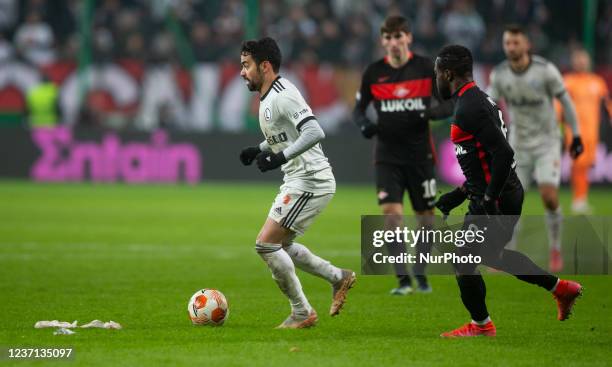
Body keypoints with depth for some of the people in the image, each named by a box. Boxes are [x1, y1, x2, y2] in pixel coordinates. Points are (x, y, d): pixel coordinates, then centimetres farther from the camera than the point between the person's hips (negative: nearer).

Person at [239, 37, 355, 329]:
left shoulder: (282, 95, -19)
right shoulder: (268, 96, 13)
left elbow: (315, 132, -29)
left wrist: (281, 157, -31)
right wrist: (259, 150, 16)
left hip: (310, 182, -11)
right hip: (298, 181, 11)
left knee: (265, 244, -11)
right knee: (281, 245, 20)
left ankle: (302, 313, -2)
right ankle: (338, 277, 27)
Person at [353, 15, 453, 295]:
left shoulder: (426, 68, -3)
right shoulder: (373, 72, 1)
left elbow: (451, 104, 0)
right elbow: (359, 108, 11)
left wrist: (431, 113, -21)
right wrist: (364, 124, -11)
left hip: (420, 154, 0)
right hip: (387, 155, 0)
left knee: (425, 214, 6)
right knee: (391, 211, -15)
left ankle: (420, 274, 24)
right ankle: (403, 279, -11)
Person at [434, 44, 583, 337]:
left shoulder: (470, 108, -20)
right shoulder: (479, 100, 13)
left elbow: (503, 154, -27)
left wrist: (486, 200, -23)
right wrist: (456, 197, 21)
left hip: (495, 200, -10)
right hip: (506, 193, 10)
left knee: (465, 259, 3)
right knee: (492, 255, 24)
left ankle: (480, 324, 19)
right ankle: (560, 288, 27)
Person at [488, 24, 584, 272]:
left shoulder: (545, 70, -15)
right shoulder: (499, 75, -6)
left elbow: (565, 100, -3)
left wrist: (576, 135, 0)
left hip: (547, 143, -3)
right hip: (519, 145, 3)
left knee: (549, 196, -17)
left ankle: (555, 250, 4)